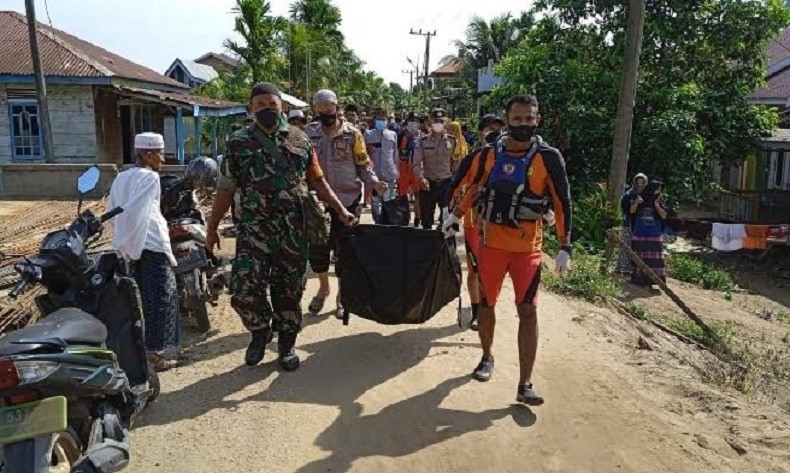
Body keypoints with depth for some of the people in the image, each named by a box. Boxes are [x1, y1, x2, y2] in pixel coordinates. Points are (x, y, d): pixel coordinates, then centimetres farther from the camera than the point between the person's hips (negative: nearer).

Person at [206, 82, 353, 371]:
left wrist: (340, 211, 4)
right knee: (245, 287, -11)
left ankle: (286, 343, 28)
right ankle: (260, 330, 19)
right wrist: (212, 227, 6)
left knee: (289, 289, 8)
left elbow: (317, 181, 12)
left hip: (293, 230, 1)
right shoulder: (239, 143, 5)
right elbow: (226, 188, 7)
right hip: (254, 228, -1)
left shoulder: (299, 140, 8)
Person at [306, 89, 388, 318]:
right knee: (316, 249, 7)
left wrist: (373, 181, -16)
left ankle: (342, 295, 24)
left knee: (344, 250, 6)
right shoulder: (310, 134, 4)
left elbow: (363, 164, 1)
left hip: (347, 200, -2)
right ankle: (323, 287, 34)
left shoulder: (352, 133, -3)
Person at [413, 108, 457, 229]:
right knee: (426, 217, 8)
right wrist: (421, 178, -19)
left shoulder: (452, 141, 2)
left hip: (447, 183, 0)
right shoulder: (423, 141, 0)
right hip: (428, 184, 0)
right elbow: (416, 163, -3)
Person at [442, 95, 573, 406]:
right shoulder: (489, 154, 0)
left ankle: (525, 384, 4)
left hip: (528, 247, -2)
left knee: (528, 311, -4)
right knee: (486, 304, 13)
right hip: (491, 242, 3)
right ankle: (487, 357, 37)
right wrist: (455, 216, 13)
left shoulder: (548, 158, -8)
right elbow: (474, 187, 17)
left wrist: (565, 248, -8)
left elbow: (562, 203, -5)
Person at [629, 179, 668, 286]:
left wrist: (656, 204, -15)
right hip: (639, 233, 0)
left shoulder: (659, 201, 0)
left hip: (654, 234, 0)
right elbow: (631, 211, -6)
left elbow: (664, 216, -6)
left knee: (654, 257, -2)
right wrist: (636, 202, -25)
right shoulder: (639, 197, -2)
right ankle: (638, 278, 15)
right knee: (639, 257, 6)